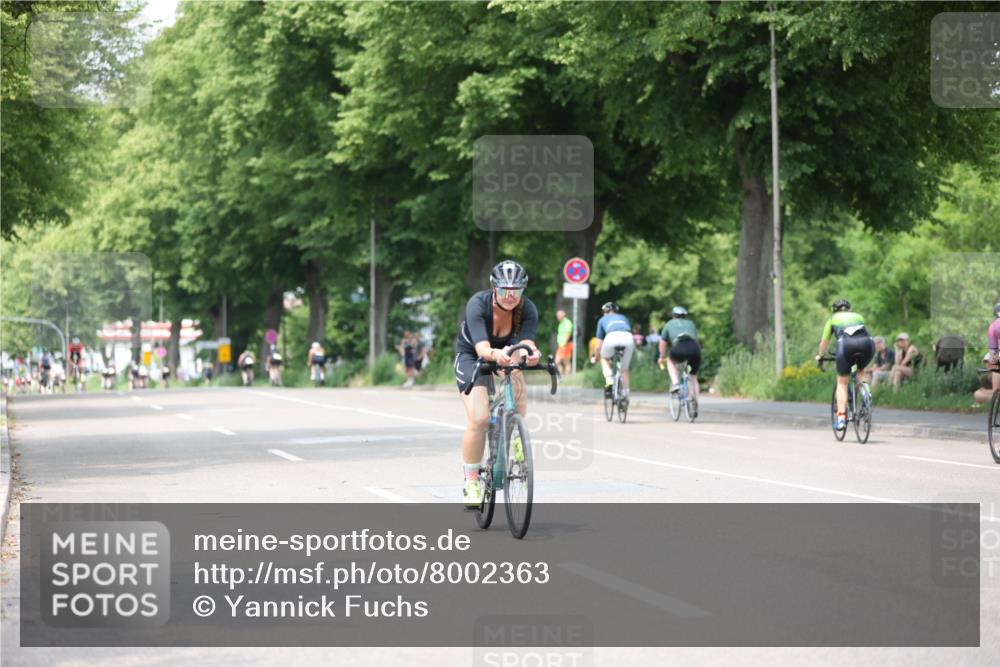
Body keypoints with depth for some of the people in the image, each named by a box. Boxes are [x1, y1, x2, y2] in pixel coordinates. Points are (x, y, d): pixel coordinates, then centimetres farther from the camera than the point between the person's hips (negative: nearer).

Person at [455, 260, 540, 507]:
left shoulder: (527, 310, -25)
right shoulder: (478, 304, -32)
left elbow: (526, 341, -40)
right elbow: (482, 347, -44)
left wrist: (531, 353, -64)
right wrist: (494, 354, -66)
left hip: (505, 354, 3)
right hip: (471, 355, -3)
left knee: (517, 381, -33)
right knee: (479, 419, -20)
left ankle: (515, 435, -11)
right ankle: (471, 482, -7)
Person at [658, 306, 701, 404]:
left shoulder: (669, 324, 31)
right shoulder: (691, 324, 36)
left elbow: (663, 343, 38)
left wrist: (662, 358, 54)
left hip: (679, 346, -2)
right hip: (695, 348, 2)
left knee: (671, 361, 31)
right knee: (693, 377, 19)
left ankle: (675, 384, 10)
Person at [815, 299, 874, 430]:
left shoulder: (833, 319, 30)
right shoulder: (858, 317, 36)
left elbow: (824, 342, 38)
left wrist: (820, 356, 56)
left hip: (846, 345, -2)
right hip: (867, 343, 2)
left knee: (842, 383, 10)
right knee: (861, 370, 33)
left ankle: (841, 418, 0)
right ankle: (865, 389, 4)